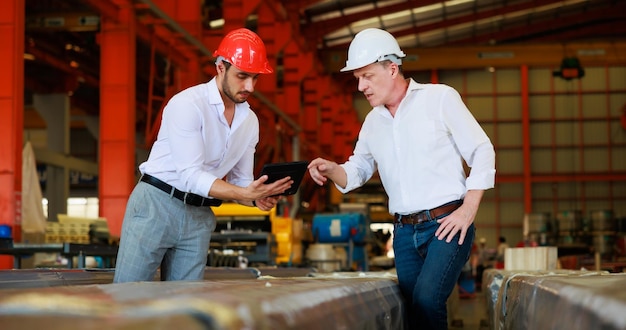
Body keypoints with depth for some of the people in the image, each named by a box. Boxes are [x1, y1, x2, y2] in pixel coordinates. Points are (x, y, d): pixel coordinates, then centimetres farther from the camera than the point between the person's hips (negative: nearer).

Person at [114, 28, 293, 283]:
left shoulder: (250, 121, 6)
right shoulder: (187, 104, -15)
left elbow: (240, 181, 11)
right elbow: (191, 176, -23)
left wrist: (258, 198, -13)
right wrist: (246, 193, -32)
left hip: (199, 216, 6)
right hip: (156, 205, -6)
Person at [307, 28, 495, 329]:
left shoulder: (439, 98, -4)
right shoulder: (373, 121, 13)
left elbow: (482, 151, -4)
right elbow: (357, 171, 19)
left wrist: (469, 209, -11)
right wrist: (331, 170, -4)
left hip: (446, 224, -5)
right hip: (404, 233, 6)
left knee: (426, 299, -25)